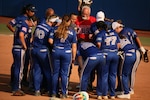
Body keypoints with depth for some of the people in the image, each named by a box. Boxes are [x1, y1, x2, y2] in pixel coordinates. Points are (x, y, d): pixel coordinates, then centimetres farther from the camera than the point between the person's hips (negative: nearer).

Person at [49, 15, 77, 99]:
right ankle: (64, 93, 7)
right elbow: (74, 46, 0)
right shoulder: (72, 32, 0)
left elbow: (50, 41, -1)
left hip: (56, 52, 2)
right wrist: (73, 57, 7)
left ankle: (54, 93, 14)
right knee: (64, 74, 4)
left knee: (55, 73, 9)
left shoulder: (55, 30, 3)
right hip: (67, 53, -2)